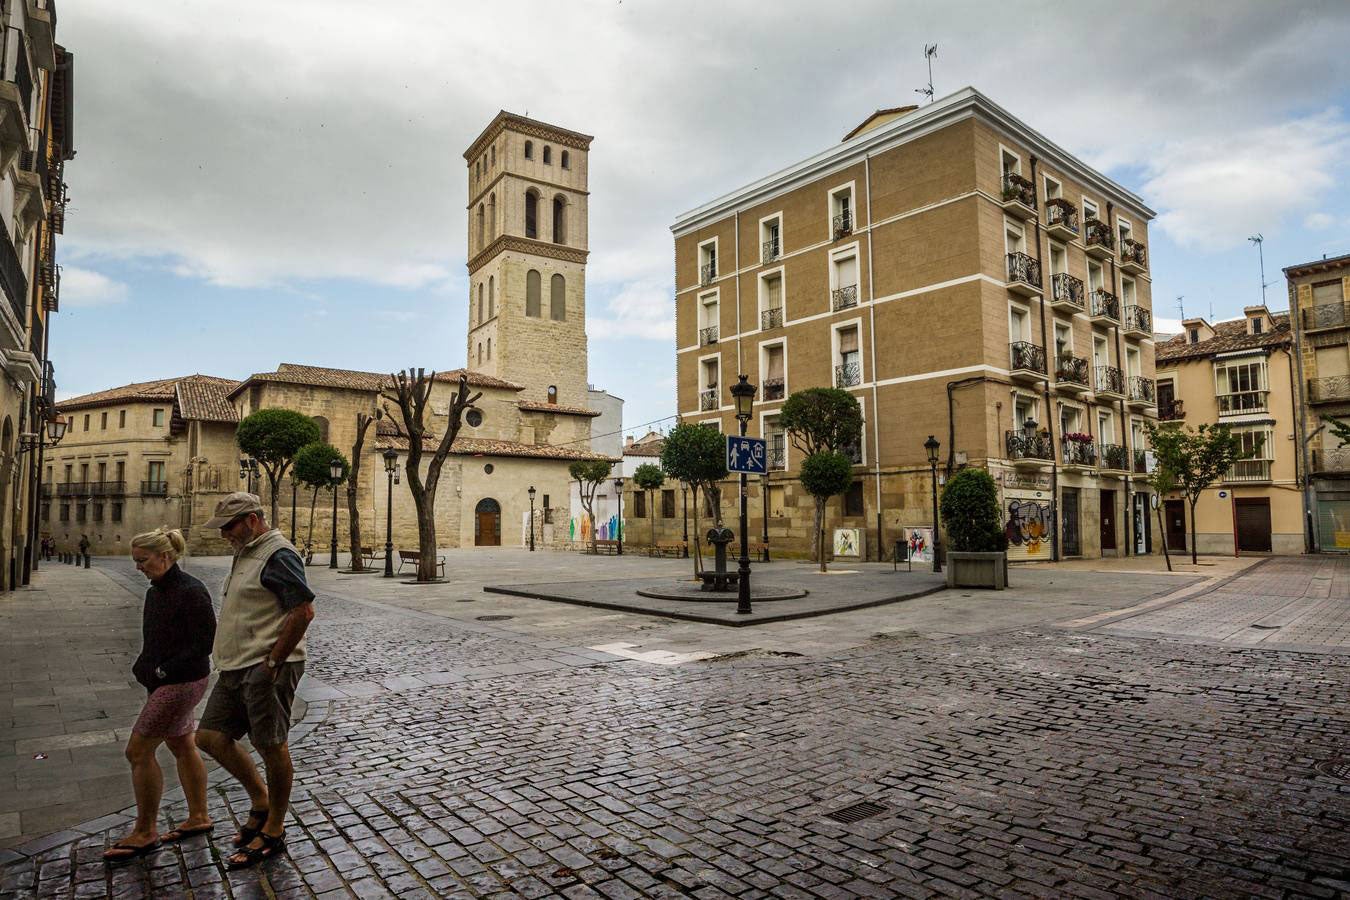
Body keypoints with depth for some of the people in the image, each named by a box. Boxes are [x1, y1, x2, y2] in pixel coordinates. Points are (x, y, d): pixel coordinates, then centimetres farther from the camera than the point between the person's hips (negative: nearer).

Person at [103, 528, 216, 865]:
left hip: (183, 682, -9)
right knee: (182, 747, 16)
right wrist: (142, 668, 2)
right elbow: (153, 641, 17)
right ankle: (199, 817, 29)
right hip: (166, 683, 9)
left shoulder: (192, 592, -19)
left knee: (138, 751, -4)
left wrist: (162, 672, -16)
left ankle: (144, 833, 10)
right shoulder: (155, 592, 10)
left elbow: (203, 644, -19)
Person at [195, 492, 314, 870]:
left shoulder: (278, 555, -16)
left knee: (271, 747, 2)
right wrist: (231, 659, 18)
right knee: (210, 737, 12)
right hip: (236, 667, 10)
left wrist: (273, 662, -19)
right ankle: (260, 801, 29)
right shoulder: (245, 553, 16)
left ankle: (274, 832, 18)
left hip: (266, 669, -10)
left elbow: (303, 611, -23)